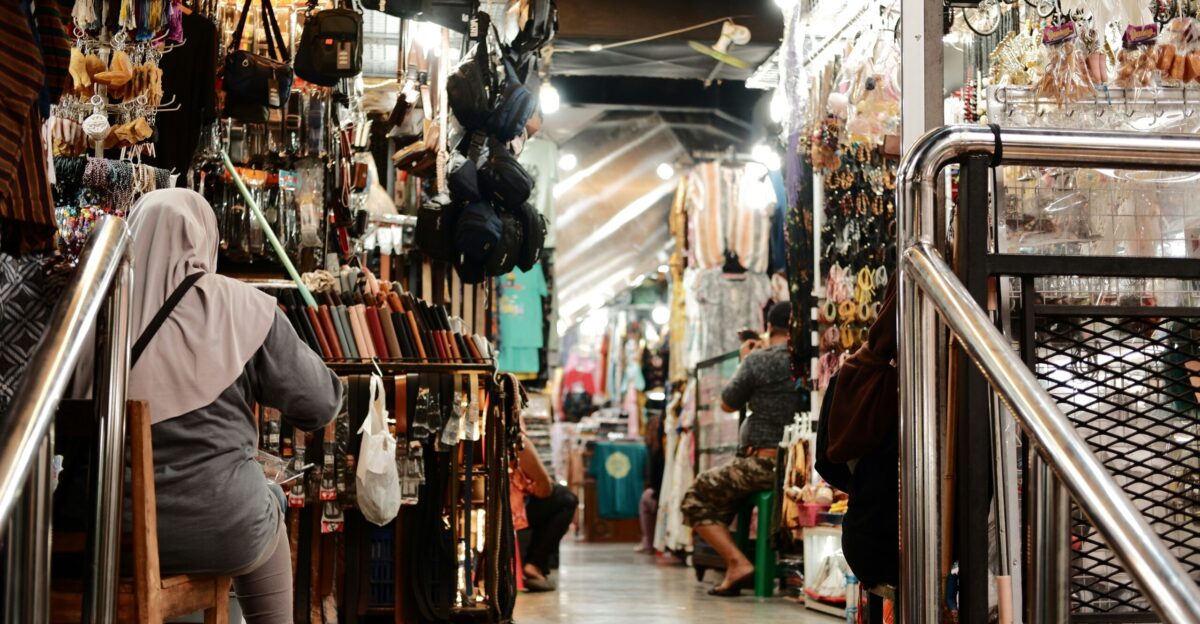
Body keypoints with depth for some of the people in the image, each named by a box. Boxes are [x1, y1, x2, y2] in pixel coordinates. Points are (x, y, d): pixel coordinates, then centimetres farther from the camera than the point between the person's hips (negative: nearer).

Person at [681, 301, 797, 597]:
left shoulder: (758, 360, -10)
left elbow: (728, 404, 4)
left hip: (765, 464, -6)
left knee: (696, 499, 12)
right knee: (724, 494, 32)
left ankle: (737, 563, -5)